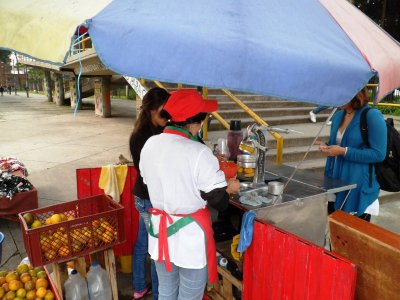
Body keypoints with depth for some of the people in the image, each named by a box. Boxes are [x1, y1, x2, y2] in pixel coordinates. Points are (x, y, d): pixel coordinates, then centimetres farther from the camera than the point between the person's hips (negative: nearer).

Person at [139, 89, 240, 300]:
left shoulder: (150, 144, -4)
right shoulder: (199, 153, -23)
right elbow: (218, 200, -17)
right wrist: (229, 188, 6)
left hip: (160, 230, 6)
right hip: (190, 236, -6)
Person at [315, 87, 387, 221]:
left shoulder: (372, 116, -13)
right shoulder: (338, 115, 8)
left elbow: (379, 154, -17)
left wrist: (344, 151, -21)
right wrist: (326, 147, -2)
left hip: (359, 185, -6)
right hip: (335, 180, 6)